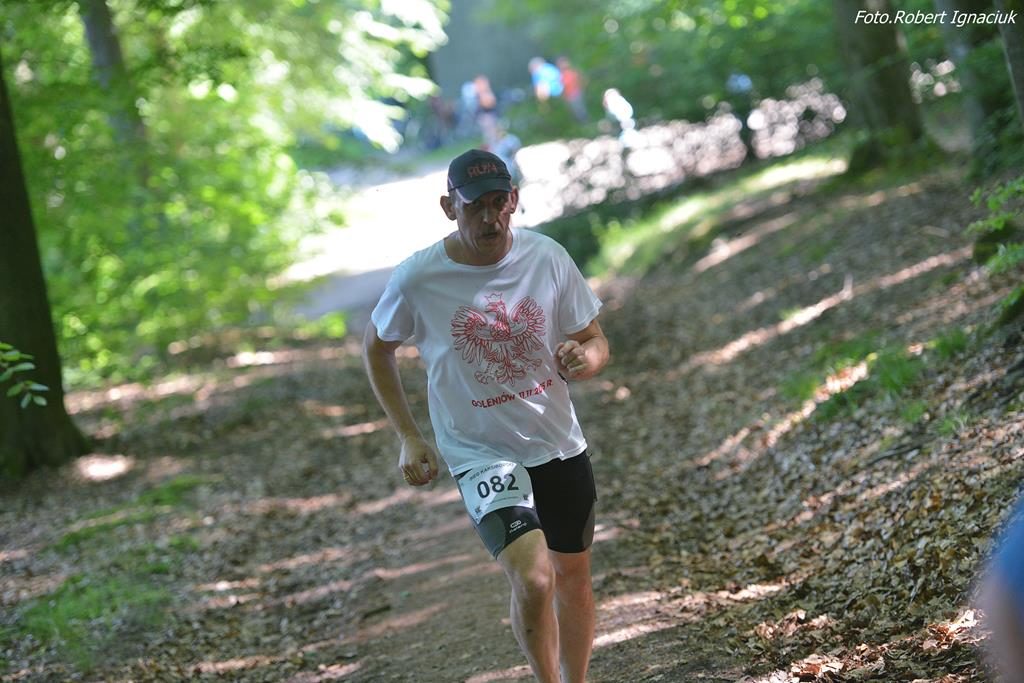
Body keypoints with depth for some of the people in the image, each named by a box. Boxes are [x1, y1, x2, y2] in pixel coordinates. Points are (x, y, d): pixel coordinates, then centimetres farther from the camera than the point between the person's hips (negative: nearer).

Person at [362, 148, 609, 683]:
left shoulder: (548, 258, -8)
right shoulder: (418, 279, -14)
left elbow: (596, 343, 3)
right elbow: (376, 347, 5)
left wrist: (583, 358, -22)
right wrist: (408, 437, -1)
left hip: (561, 445, 4)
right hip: (481, 454, -4)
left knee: (574, 577, 17)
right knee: (533, 579, -23)